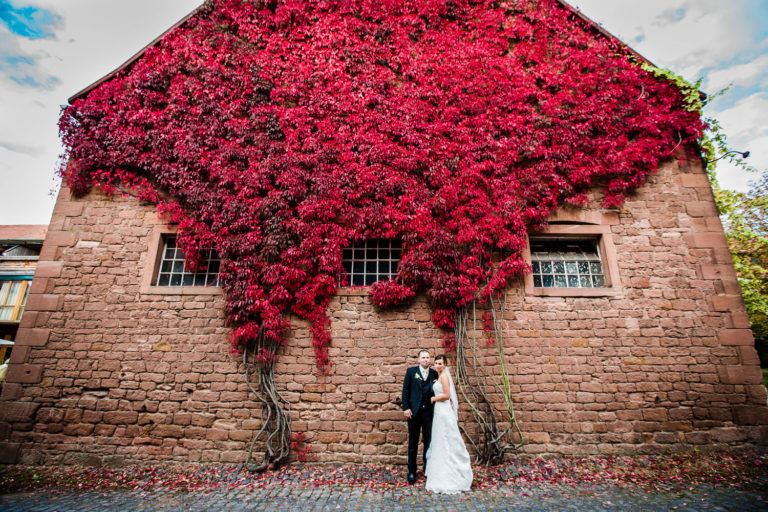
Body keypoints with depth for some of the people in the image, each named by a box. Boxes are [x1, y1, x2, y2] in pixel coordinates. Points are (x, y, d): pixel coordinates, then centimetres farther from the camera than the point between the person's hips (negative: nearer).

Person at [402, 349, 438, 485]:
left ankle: (428, 470, 25)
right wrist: (406, 408, -7)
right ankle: (412, 472, 20)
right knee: (413, 443, 7)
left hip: (429, 412, 2)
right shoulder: (411, 371, 0)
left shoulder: (434, 374, 5)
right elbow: (405, 390, -1)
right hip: (414, 412, -1)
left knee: (429, 442, 9)